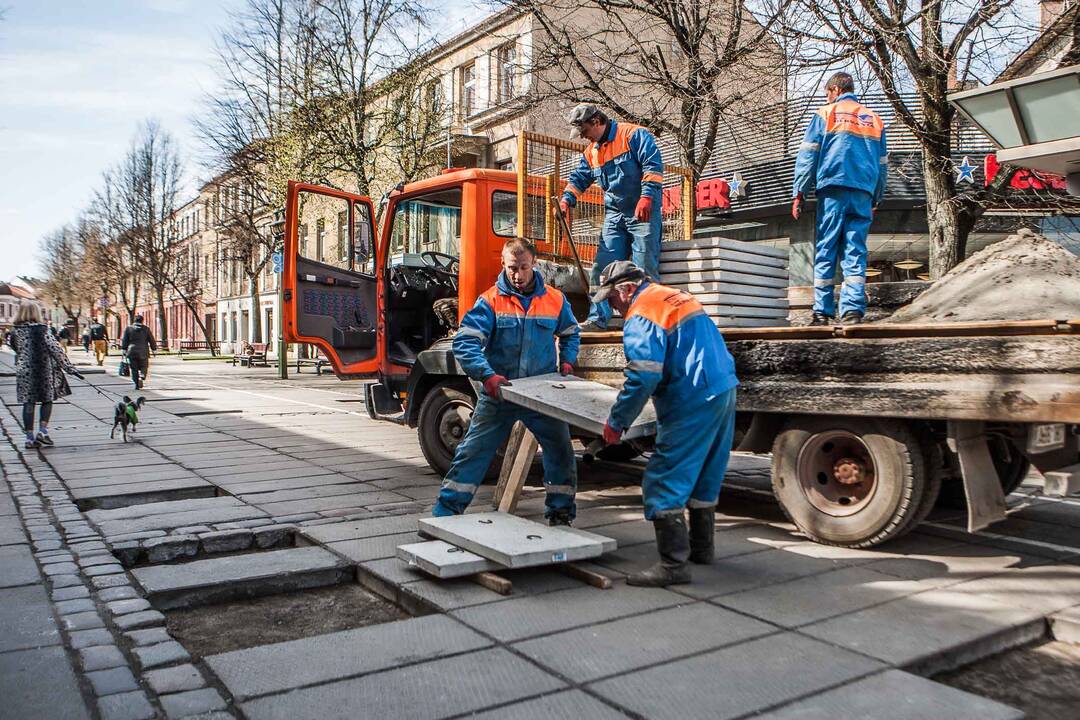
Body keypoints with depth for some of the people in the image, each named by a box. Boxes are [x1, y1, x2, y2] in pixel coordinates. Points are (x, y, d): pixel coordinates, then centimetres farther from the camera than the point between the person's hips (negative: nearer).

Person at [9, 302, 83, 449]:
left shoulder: (16, 331, 3)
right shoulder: (42, 329, -10)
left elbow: (16, 349, 12)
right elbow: (56, 349, -12)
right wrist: (69, 368, -11)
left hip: (23, 371, 3)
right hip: (43, 370, -3)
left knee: (28, 403, 7)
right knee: (47, 400, 12)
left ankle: (30, 438, 8)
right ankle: (42, 431, 1)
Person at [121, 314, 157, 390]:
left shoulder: (128, 328, 2)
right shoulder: (146, 329, 1)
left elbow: (124, 340, 2)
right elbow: (151, 340, 4)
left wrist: (124, 349, 7)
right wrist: (154, 349, 13)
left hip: (132, 352, 0)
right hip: (143, 352, 0)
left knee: (134, 369, 8)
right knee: (143, 367, 12)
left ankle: (136, 384, 4)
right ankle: (141, 377, -16)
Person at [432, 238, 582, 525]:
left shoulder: (555, 300, 2)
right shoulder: (490, 301, -9)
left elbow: (570, 333, 21)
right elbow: (464, 342, -17)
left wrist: (567, 362, 5)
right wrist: (487, 375, -29)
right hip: (498, 394, -2)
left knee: (561, 452, 6)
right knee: (473, 452, 3)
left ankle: (561, 512, 25)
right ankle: (446, 511, 14)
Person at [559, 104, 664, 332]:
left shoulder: (633, 135, -7)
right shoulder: (591, 152, 16)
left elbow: (653, 164, -15)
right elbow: (579, 178, 24)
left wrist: (647, 196, -25)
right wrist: (566, 199, 6)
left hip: (643, 212, -7)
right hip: (614, 215, 7)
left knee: (644, 268, -7)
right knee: (603, 267, 0)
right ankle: (598, 318, 3)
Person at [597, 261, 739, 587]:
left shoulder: (641, 316, -12)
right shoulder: (675, 297, 18)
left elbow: (642, 378, -20)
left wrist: (617, 422, -10)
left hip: (694, 405, -10)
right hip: (724, 391, 10)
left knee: (663, 483, -5)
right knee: (705, 476, 21)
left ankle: (673, 564, -4)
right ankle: (701, 547, 33)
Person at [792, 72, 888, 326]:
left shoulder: (825, 114, 8)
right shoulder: (874, 119, 20)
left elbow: (807, 157, 2)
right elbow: (882, 164, 21)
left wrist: (799, 194, 3)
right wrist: (876, 200, 26)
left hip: (833, 191, -3)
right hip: (863, 194, 3)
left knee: (825, 251, -1)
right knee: (856, 252, 1)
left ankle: (822, 312, -4)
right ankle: (853, 310, -9)